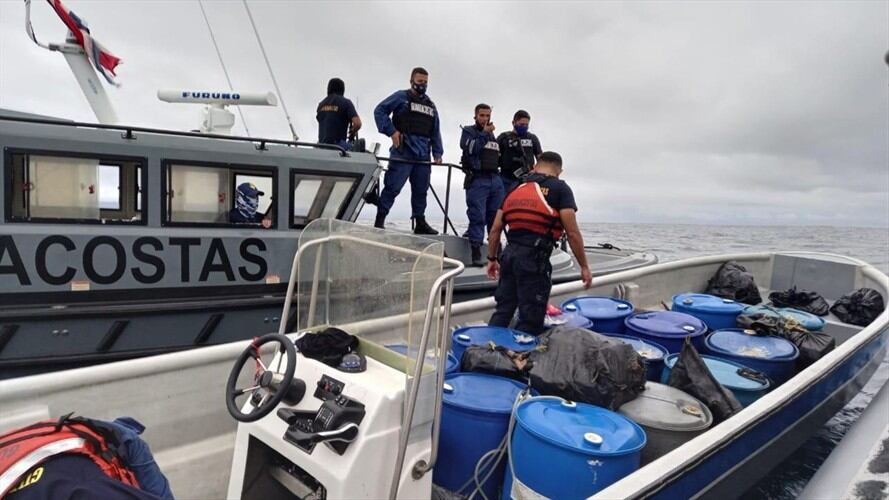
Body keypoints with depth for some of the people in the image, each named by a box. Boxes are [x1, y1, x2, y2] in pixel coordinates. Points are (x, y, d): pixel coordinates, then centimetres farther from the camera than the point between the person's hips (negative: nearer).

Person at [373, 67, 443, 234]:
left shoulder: (431, 105, 22)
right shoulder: (401, 97, 5)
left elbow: (435, 132, 20)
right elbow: (379, 111, -1)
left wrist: (437, 153, 10)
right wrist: (391, 131, -10)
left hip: (423, 155, 6)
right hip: (403, 153, -6)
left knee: (421, 190, 10)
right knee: (393, 187, -10)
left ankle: (420, 223, 19)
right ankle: (379, 220, -4)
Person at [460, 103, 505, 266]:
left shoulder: (492, 134, 24)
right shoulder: (468, 131, 7)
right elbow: (469, 148, -13)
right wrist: (484, 133, -9)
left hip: (495, 178, 6)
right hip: (477, 179, -6)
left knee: (497, 216, 7)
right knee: (477, 216, -9)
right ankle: (476, 253, -6)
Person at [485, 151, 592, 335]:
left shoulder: (516, 188, 17)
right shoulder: (559, 189, 1)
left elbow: (495, 229, 16)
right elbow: (572, 233, -6)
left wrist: (492, 259, 25)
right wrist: (584, 267, 1)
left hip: (510, 253, 6)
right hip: (534, 258, -6)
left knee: (503, 310, 17)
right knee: (531, 320, 4)